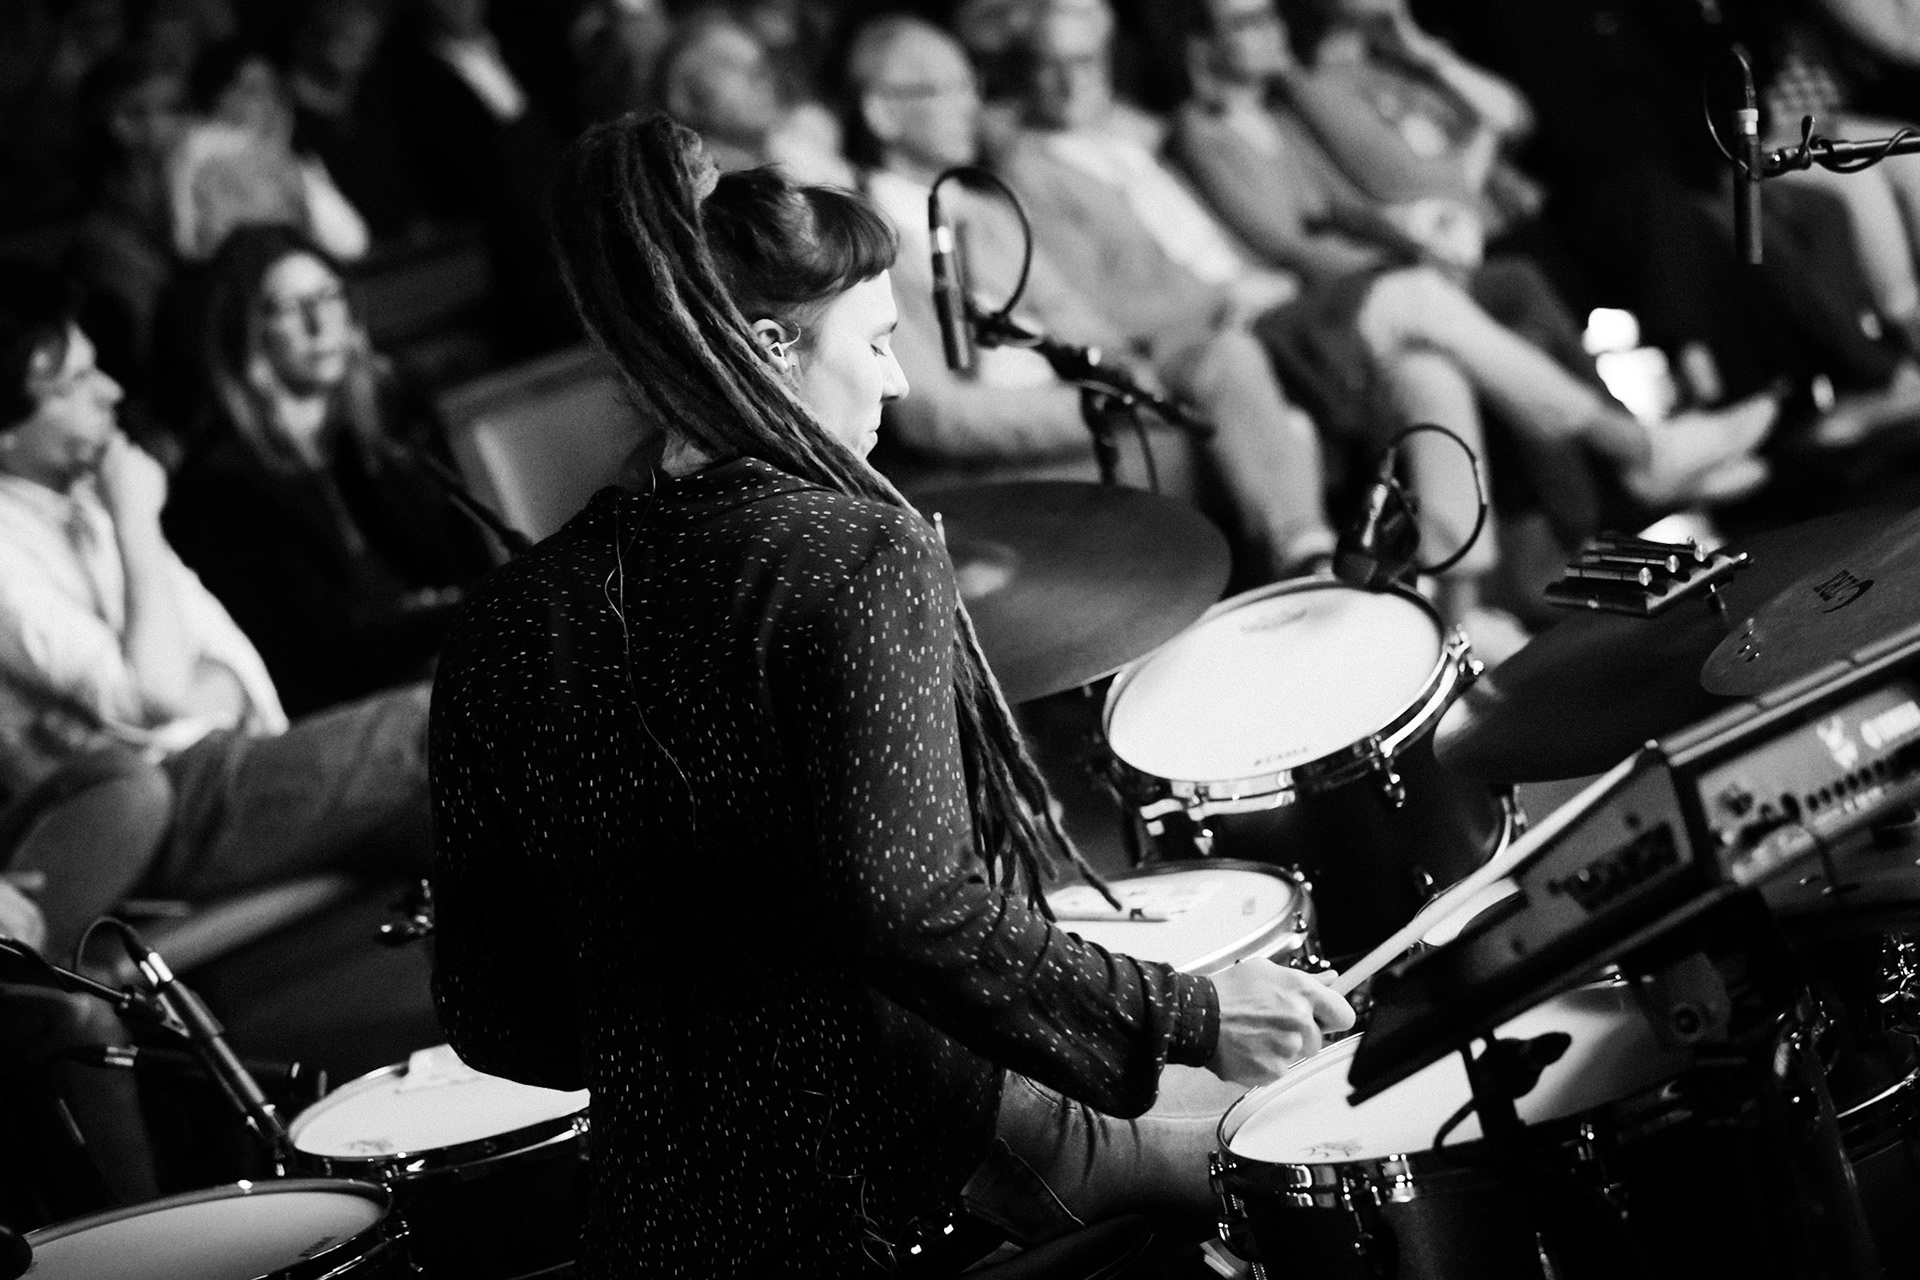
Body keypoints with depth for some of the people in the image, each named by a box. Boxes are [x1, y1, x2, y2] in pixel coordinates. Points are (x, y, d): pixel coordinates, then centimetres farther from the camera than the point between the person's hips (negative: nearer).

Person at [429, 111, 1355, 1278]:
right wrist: (1186, 1017, -15)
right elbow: (908, 904, -23)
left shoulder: (512, 627, 5)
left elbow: (493, 1019, 7)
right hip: (912, 1181, -6)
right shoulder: (854, 556, -11)